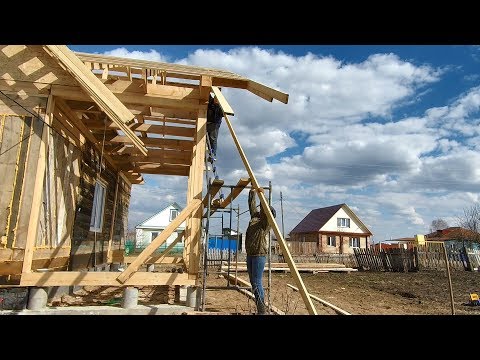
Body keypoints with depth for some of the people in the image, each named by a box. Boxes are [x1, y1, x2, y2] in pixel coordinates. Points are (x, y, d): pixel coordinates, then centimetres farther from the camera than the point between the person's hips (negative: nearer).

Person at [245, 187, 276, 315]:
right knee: (253, 282, 12)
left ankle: (262, 310, -2)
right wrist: (252, 192, 18)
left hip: (259, 254, -9)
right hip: (250, 254, 9)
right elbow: (252, 205, 21)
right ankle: (259, 308, 21)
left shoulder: (266, 222, -7)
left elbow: (265, 209, -24)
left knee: (257, 283, -10)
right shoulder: (254, 217, 14)